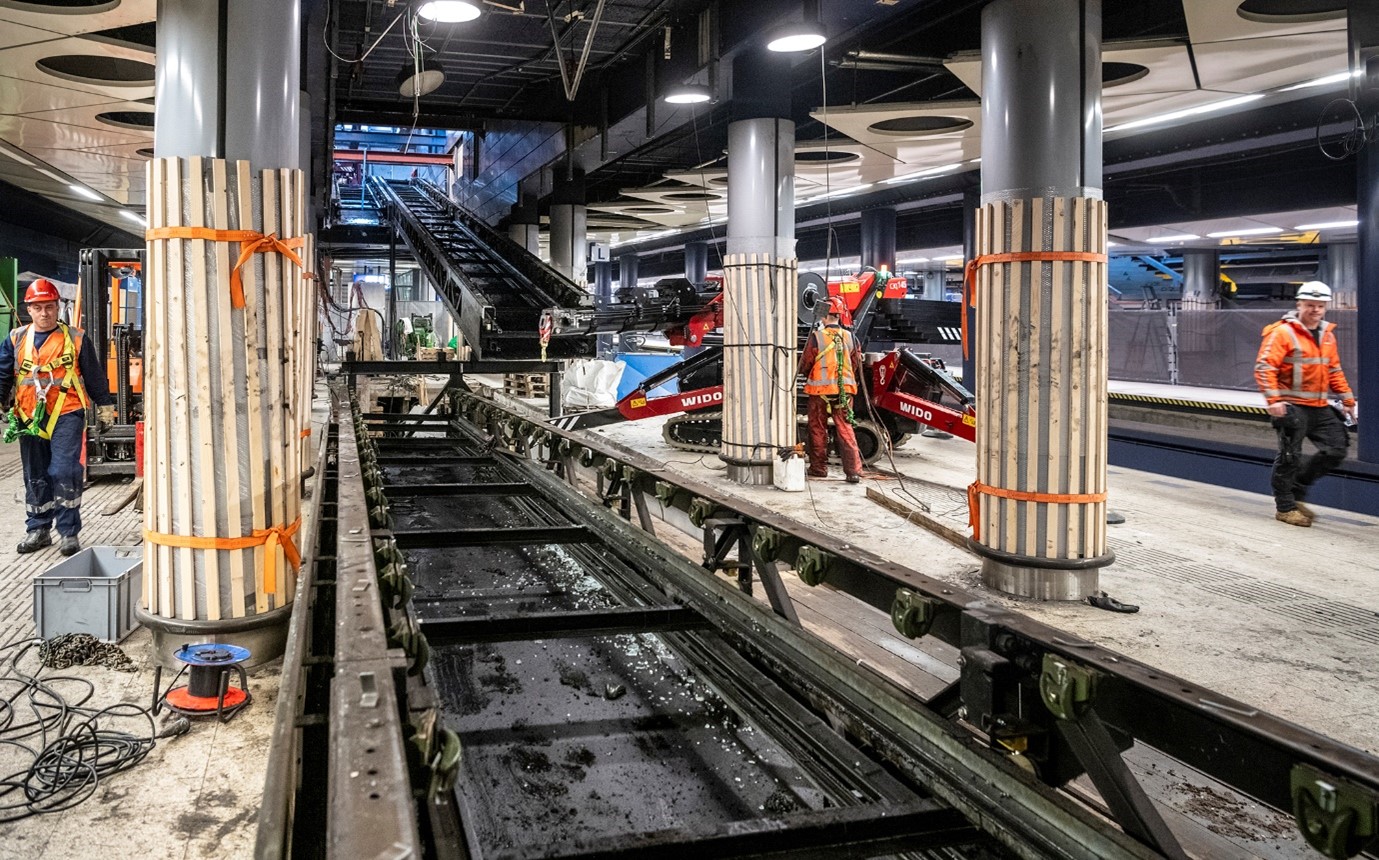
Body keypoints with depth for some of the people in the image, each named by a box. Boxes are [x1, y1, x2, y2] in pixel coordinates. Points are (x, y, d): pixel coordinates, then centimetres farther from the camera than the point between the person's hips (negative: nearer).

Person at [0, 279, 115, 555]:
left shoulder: (75, 339, 3)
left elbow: (94, 376, 8)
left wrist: (105, 409, 11)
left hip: (66, 416, -3)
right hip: (29, 419, 4)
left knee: (64, 473, -12)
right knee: (35, 478, 11)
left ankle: (69, 533, -4)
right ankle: (38, 530, 24)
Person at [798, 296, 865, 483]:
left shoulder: (816, 337, -11)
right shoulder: (850, 337, 1)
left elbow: (805, 365, -3)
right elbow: (857, 366, 10)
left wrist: (808, 377, 19)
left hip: (820, 390, -3)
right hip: (844, 389, 3)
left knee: (818, 429, 10)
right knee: (845, 429, 6)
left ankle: (818, 468, 18)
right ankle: (854, 470, -2)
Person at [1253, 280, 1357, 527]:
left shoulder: (1327, 334, 14)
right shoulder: (1283, 332, -10)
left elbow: (1334, 370, 23)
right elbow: (1264, 366, -17)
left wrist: (1347, 399, 18)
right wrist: (1273, 399, -25)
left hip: (1319, 407, 8)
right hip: (1292, 406, -7)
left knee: (1336, 449, 6)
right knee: (1290, 456, -2)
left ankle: (1296, 492, 19)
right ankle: (1285, 508, 11)